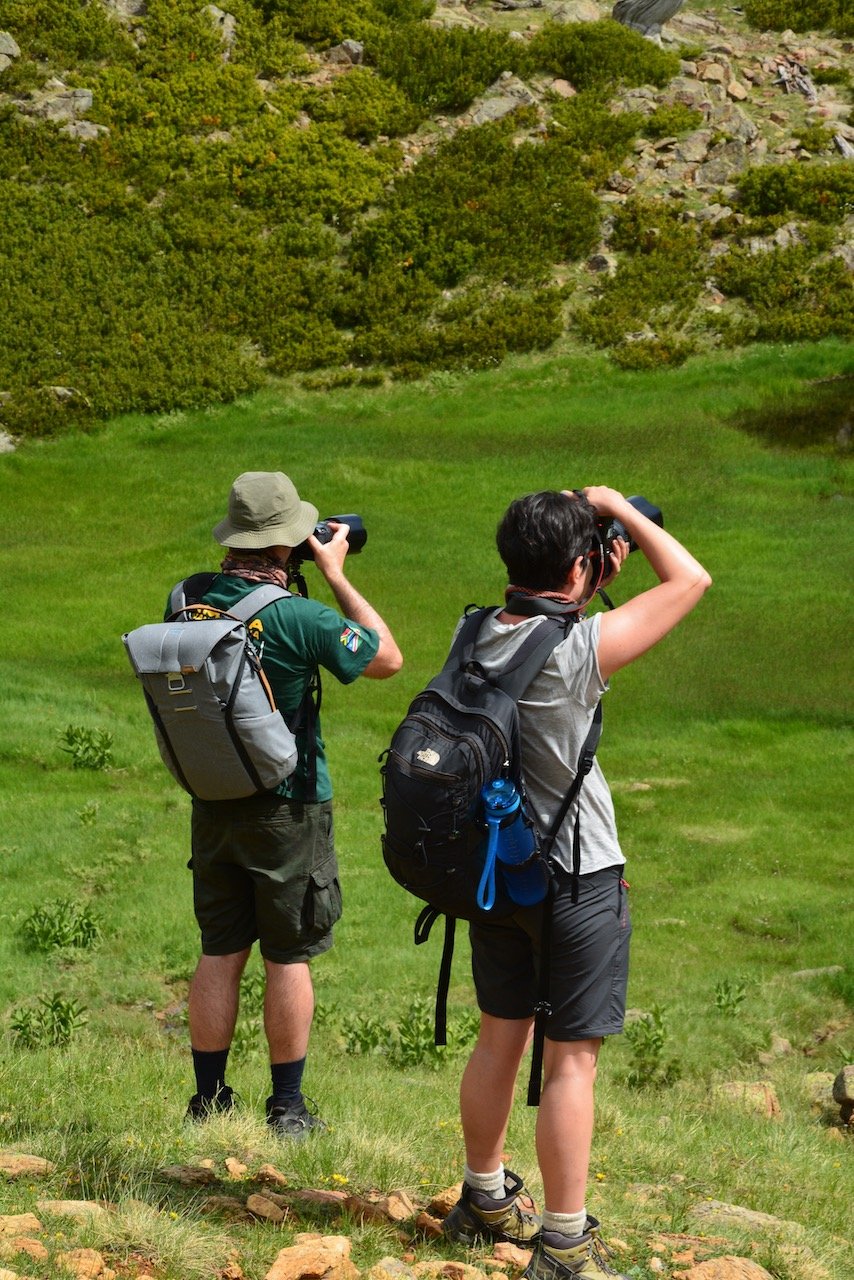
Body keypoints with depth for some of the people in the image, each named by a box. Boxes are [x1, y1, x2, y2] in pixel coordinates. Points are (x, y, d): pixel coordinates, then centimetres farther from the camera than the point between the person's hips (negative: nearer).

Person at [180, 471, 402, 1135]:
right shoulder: (299, 617, -20)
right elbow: (388, 658, -5)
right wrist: (336, 574, -1)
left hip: (212, 802, 5)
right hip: (287, 807, -5)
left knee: (220, 952, 13)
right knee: (288, 956, 5)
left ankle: (209, 1099, 20)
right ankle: (288, 1108, 12)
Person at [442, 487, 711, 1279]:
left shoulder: (476, 638, -3)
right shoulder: (580, 649, -23)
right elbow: (690, 579, -14)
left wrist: (596, 588, 13)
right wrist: (620, 509, -3)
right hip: (577, 881, -7)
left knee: (500, 1037, 19)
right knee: (571, 1059, 1)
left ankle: (484, 1200, 34)